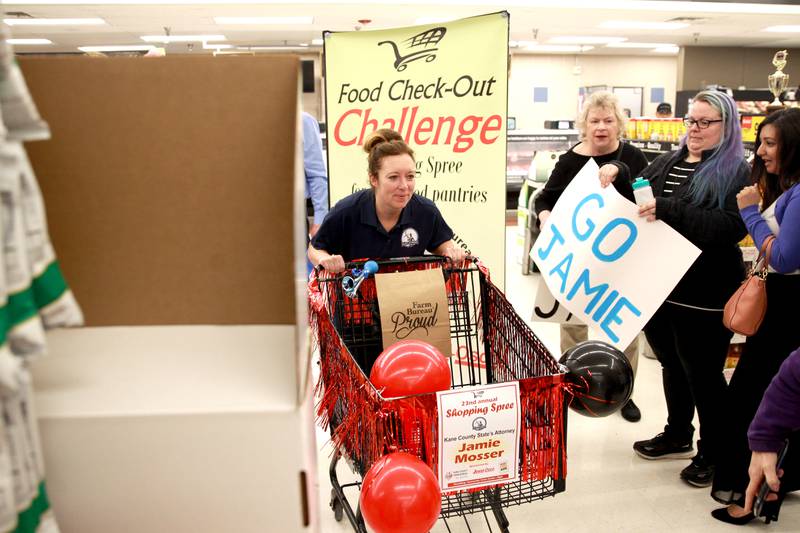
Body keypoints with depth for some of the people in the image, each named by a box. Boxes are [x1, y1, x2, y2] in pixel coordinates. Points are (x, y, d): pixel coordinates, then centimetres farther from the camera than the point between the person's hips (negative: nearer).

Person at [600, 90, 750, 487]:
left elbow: (731, 227, -22)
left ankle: (712, 452, 24)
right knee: (672, 364, 19)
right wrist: (618, 172, 4)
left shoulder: (736, 172, -7)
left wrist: (668, 210, -30)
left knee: (703, 373, 5)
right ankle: (677, 435, 38)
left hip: (704, 295, -6)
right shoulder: (667, 163, 13)